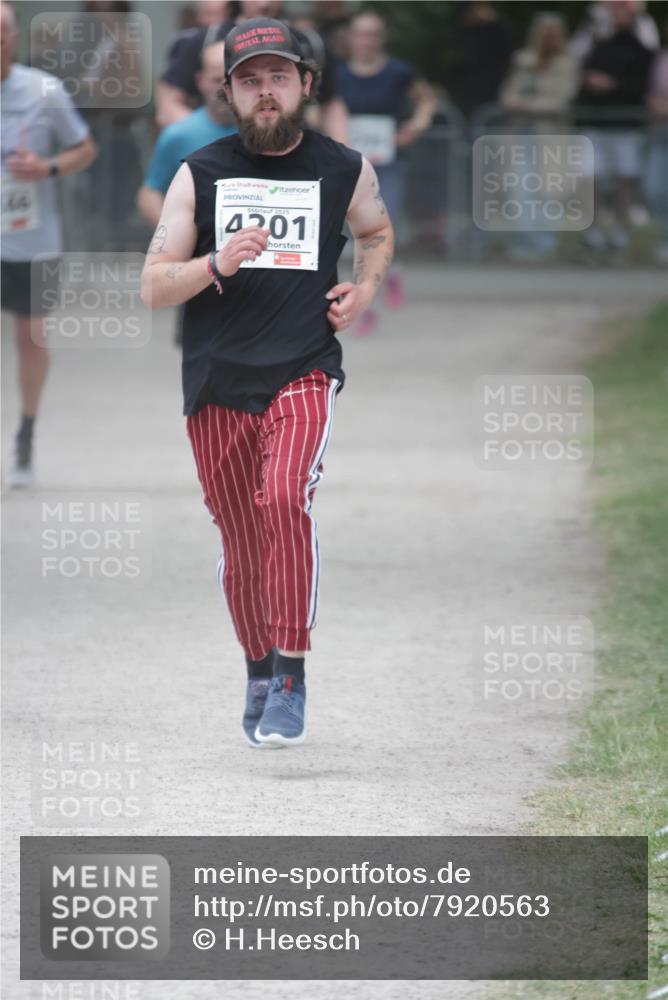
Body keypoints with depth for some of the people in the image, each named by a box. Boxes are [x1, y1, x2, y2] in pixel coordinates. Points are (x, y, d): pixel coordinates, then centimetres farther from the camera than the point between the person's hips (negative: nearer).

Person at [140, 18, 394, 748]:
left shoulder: (345, 171, 5)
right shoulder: (199, 175, 3)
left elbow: (376, 231, 27)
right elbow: (153, 288, 1)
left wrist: (364, 289, 7)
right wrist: (217, 264, -18)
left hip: (304, 373, -2)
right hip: (216, 385, 2)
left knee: (284, 498, -27)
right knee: (242, 545, 8)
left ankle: (291, 678, -23)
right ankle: (258, 671, 33)